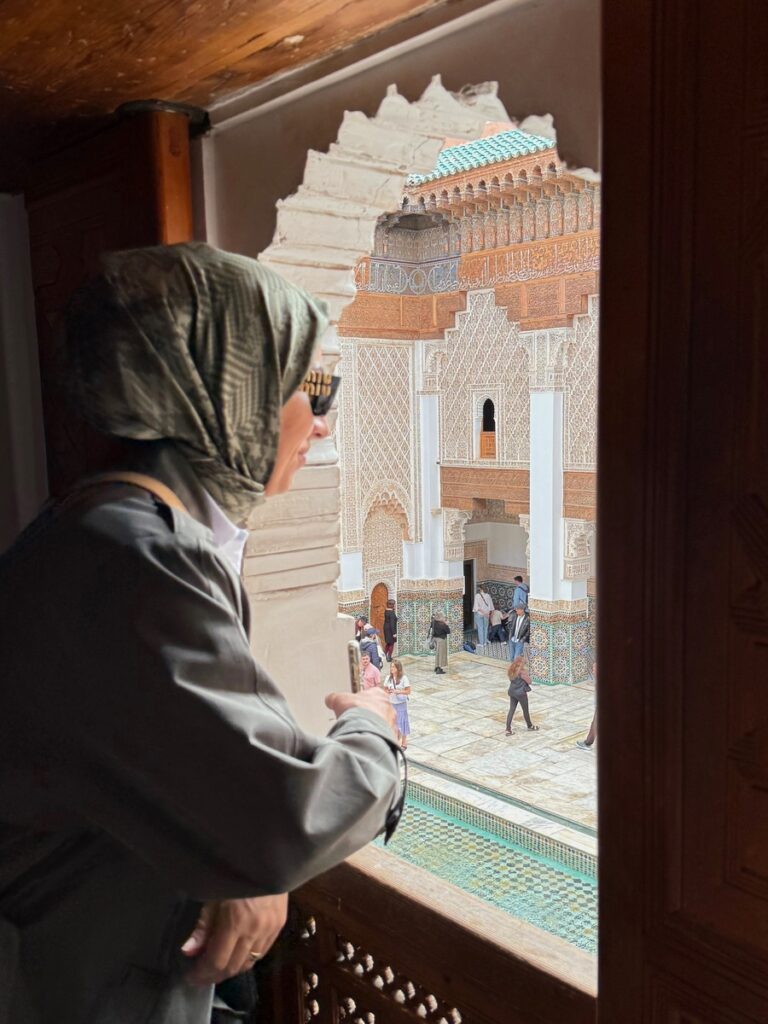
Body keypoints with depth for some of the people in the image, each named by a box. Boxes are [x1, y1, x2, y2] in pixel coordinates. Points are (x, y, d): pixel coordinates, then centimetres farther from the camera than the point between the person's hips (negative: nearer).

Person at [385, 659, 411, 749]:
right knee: (393, 722, 11)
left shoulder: (403, 678, -15)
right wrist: (387, 692, -14)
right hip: (391, 703, 4)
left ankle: (404, 742, 17)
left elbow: (408, 691, -14)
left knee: (402, 722, 3)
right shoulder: (388, 678, -1)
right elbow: (385, 688, 8)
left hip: (401, 703, -4)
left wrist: (397, 691, -25)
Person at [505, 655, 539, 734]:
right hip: (521, 693, -6)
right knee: (526, 710, 14)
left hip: (512, 692, 6)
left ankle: (508, 729, 4)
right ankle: (530, 726, 34)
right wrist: (526, 673, -2)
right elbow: (529, 681, -14)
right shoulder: (522, 671, -20)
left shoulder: (511, 670, 2)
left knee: (511, 710, 8)